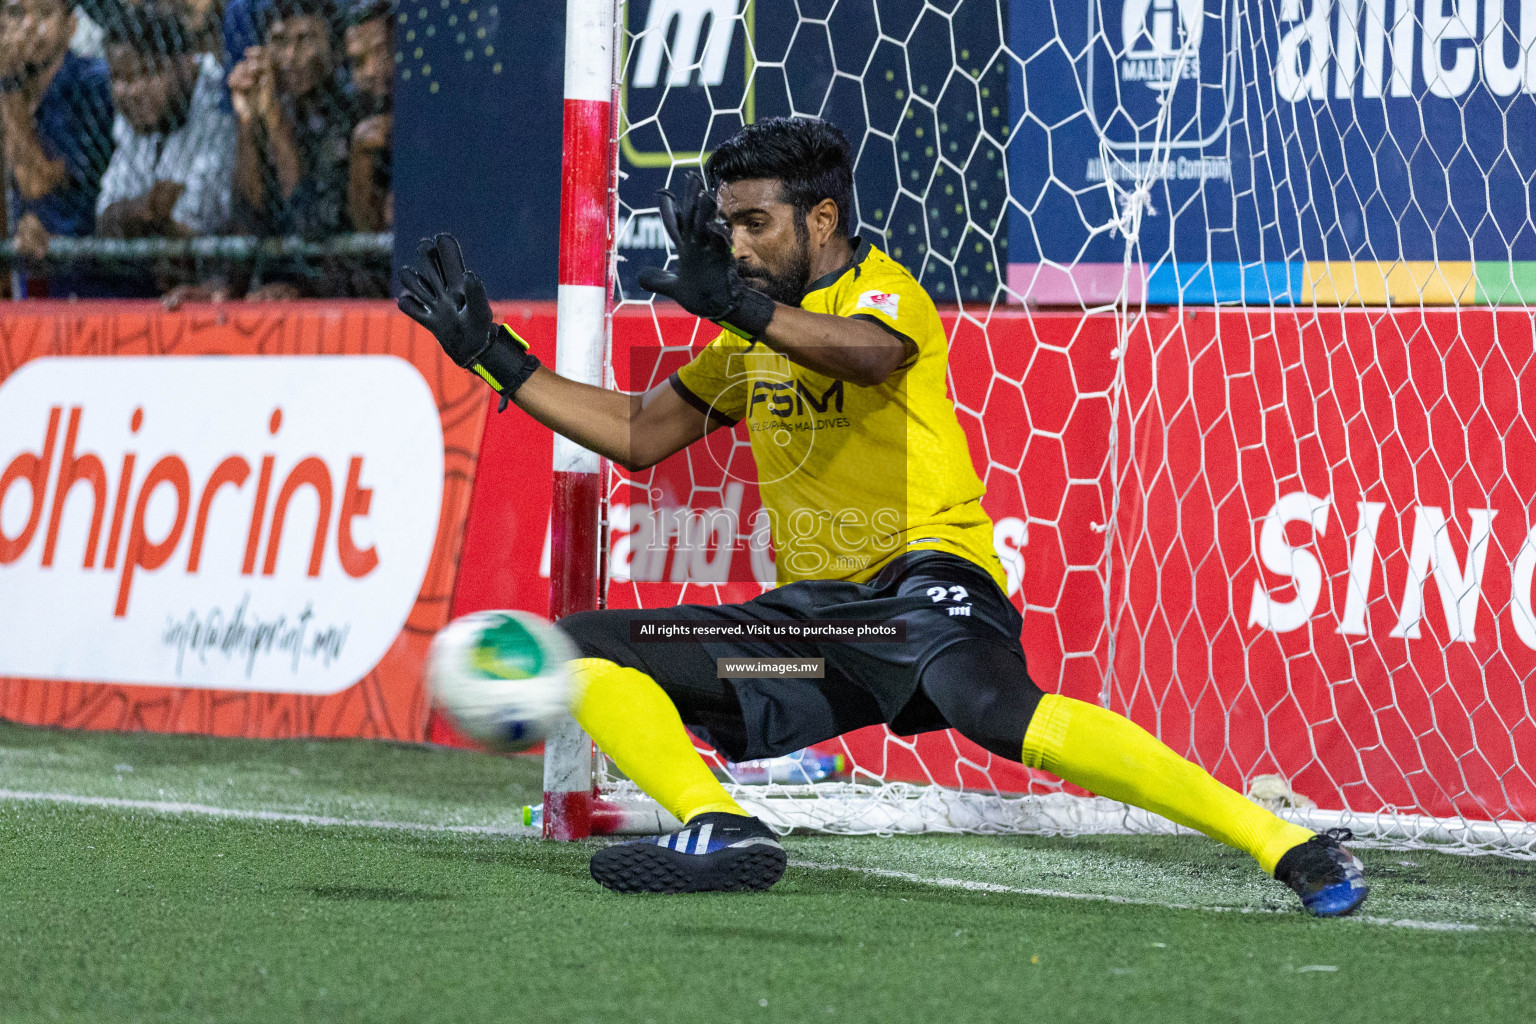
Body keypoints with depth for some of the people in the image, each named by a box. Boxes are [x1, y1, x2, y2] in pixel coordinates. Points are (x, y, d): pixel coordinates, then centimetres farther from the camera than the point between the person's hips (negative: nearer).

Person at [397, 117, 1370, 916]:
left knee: (995, 709, -39)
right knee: (579, 650, -2)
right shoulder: (753, 337, 19)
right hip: (808, 613, 8)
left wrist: (742, 305, -43)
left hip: (925, 575, -8)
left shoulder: (883, 290, -5)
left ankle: (1282, 841, -41)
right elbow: (638, 434, 27)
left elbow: (870, 352, -31)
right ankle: (725, 837, -23)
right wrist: (494, 354, 22)